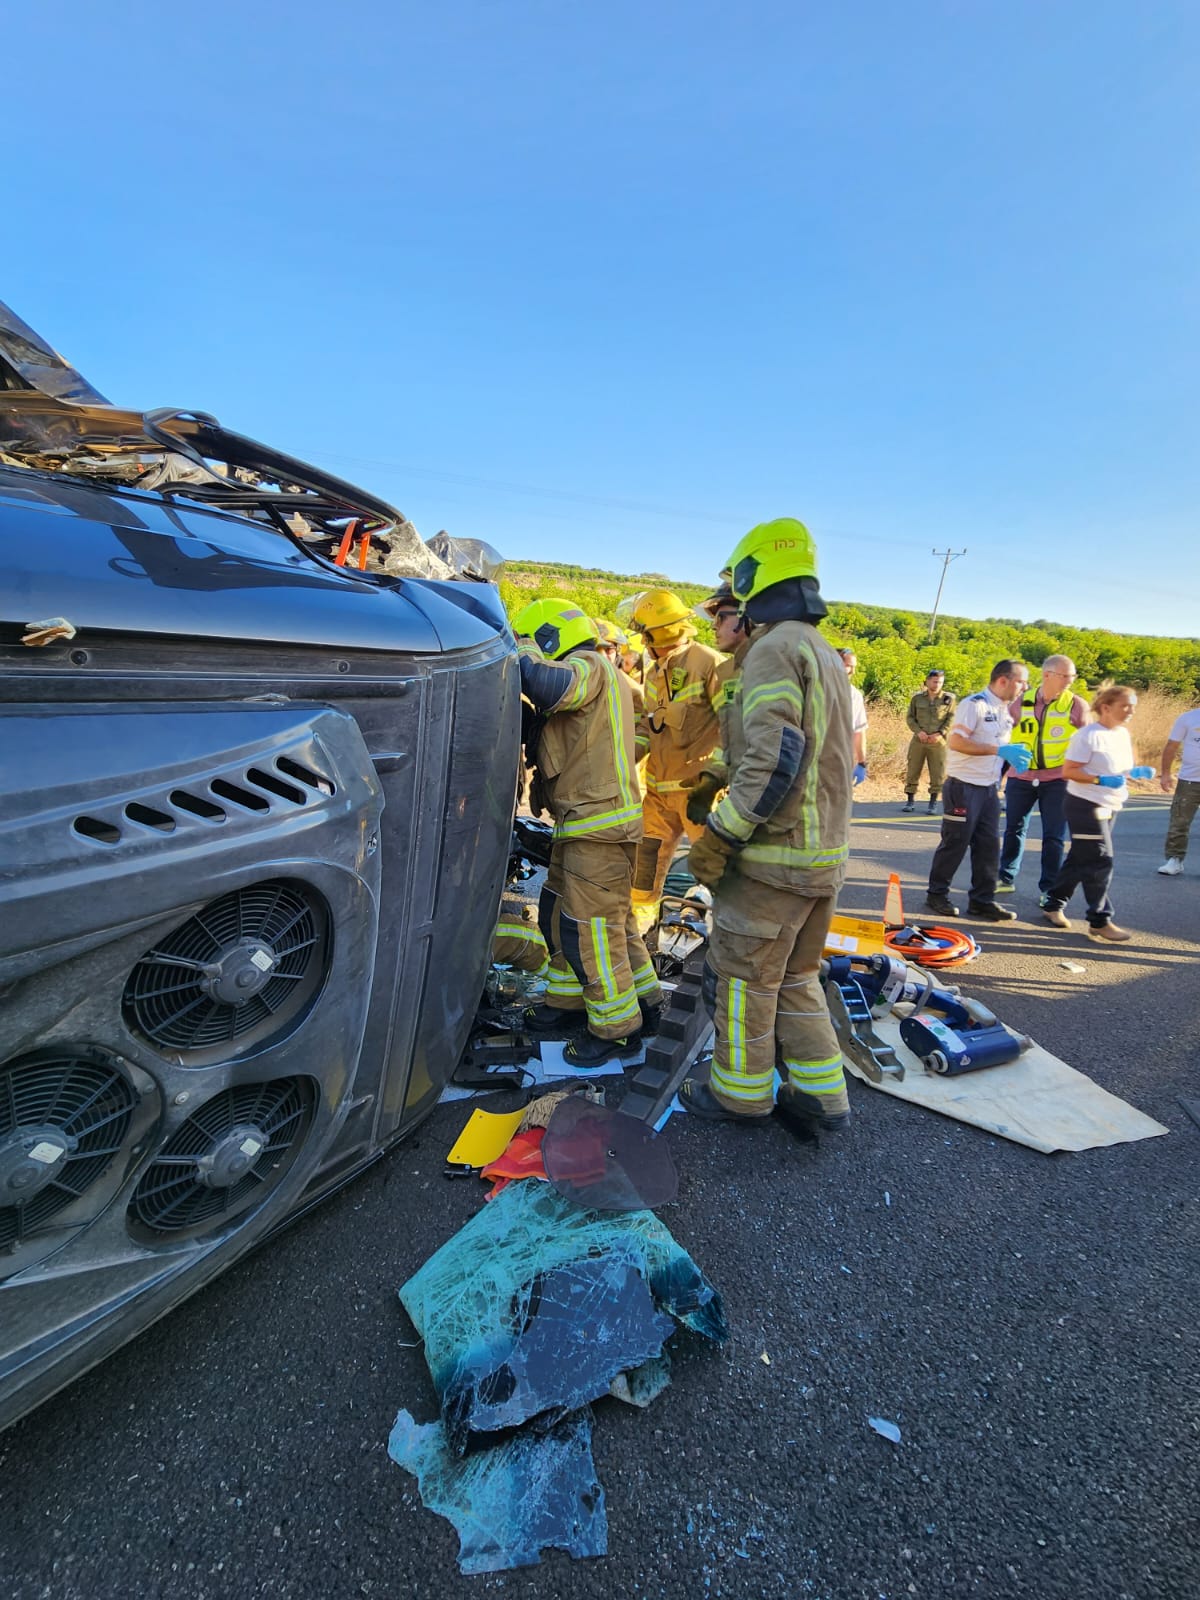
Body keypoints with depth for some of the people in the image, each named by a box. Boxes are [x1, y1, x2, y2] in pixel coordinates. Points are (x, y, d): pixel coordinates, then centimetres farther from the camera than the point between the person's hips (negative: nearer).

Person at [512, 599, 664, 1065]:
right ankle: (568, 999, 34)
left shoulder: (589, 666, -10)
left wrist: (519, 650, -16)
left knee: (590, 929, -2)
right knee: (559, 915, 19)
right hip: (584, 823, 10)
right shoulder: (595, 675, 21)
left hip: (599, 826, -10)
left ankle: (617, 1028, 12)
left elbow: (547, 685, -33)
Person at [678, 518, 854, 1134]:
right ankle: (821, 1094, 27)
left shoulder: (774, 649, -15)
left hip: (775, 856, -9)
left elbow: (772, 761, -25)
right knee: (796, 977, 19)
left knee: (742, 975, 7)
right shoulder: (826, 655, 17)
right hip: (825, 852, 9)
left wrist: (719, 836, -18)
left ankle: (740, 1089, 22)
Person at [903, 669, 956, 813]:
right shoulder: (917, 697, 5)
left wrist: (940, 733, -13)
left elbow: (951, 719, 0)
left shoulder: (949, 699, 1)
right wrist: (918, 731, -9)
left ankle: (933, 802, 11)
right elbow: (910, 717, 6)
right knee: (913, 771, 5)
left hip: (938, 742, -1)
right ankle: (910, 800, 14)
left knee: (937, 774, 1)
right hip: (918, 740, 1)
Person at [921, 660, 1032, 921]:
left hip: (989, 788, 8)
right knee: (955, 843, 0)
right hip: (964, 785, -8)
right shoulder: (975, 704, -13)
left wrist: (1013, 756, 3)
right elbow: (956, 742, -23)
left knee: (988, 845, 9)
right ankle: (936, 896, 13)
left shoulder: (1005, 710, 13)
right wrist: (1000, 750, -24)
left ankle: (982, 900, 18)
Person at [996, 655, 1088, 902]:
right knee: (1014, 829, 12)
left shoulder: (1077, 705, -4)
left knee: (1054, 837, 4)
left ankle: (1048, 888, 15)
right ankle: (1005, 878, 27)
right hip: (1021, 777, 2)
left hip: (1057, 780, -2)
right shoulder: (1022, 701, 0)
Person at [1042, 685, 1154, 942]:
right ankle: (1100, 920, 4)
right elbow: (1069, 771, -19)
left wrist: (1137, 772, 0)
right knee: (1100, 862, -6)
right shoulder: (1088, 735, -16)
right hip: (1086, 805, -8)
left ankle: (1053, 906, 25)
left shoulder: (1123, 734, 10)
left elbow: (1120, 767, 19)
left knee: (1080, 859, 13)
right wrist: (1101, 780, -28)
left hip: (1109, 807, 9)